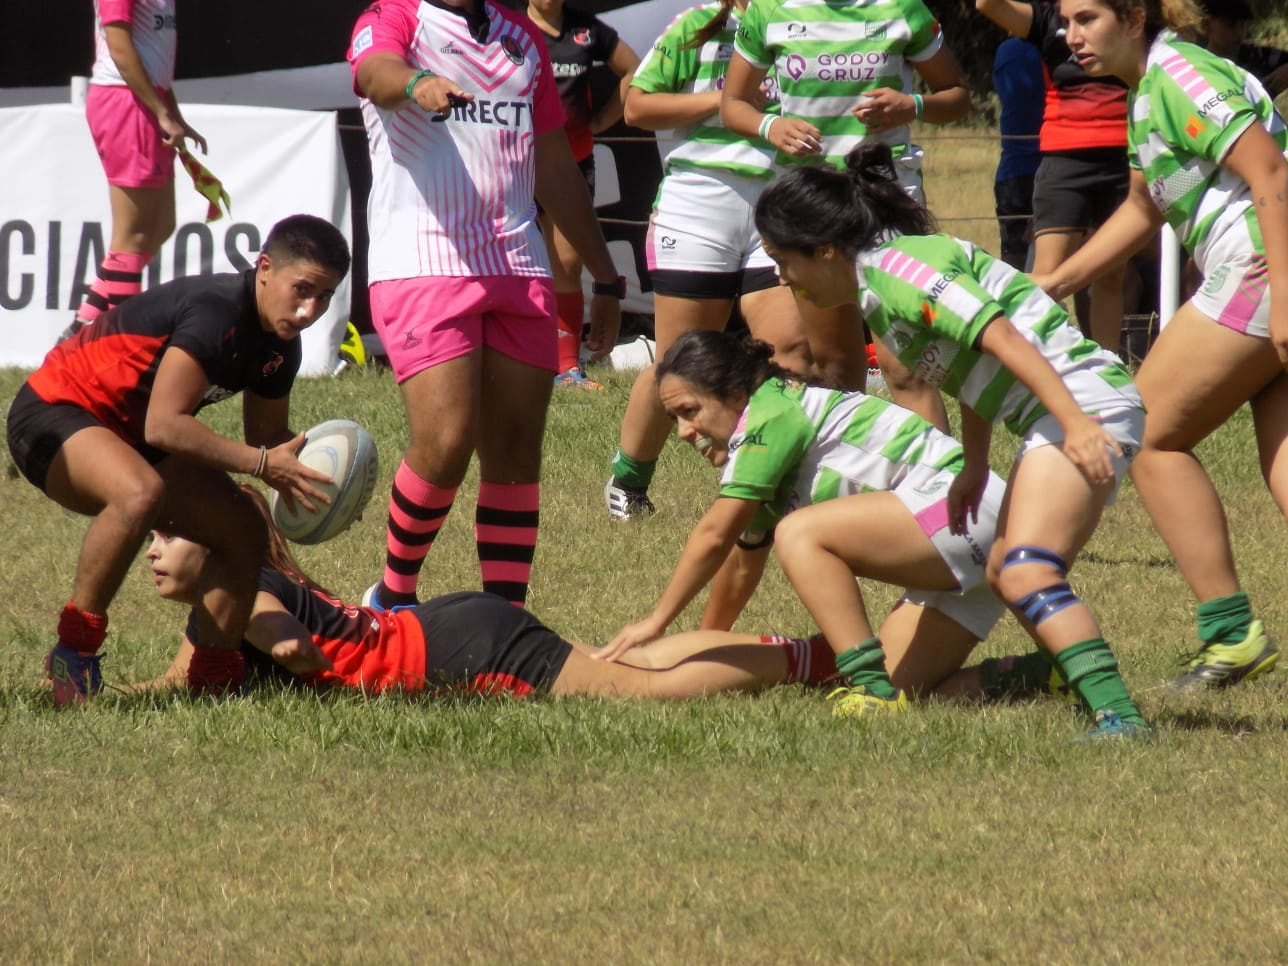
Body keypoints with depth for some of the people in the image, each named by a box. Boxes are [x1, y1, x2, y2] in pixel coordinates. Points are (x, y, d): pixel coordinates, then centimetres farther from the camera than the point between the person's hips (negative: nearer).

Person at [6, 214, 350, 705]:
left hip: (128, 437, 10)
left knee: (243, 533, 1)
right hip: (53, 413, -10)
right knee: (140, 494, -38)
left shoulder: (280, 344, 0)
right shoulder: (217, 312, -29)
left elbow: (268, 435, 12)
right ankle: (75, 652, -24)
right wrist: (261, 464, -33)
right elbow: (163, 426, -33)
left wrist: (312, 471, -9)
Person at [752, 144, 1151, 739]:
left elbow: (1002, 338, -21)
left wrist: (1078, 424, -27)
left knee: (1025, 576, -22)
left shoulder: (899, 269, -13)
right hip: (1060, 415, 11)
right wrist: (975, 467, 20)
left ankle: (1117, 716, -31)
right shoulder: (878, 292, 17)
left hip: (1083, 400, -11)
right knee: (1008, 577, 15)